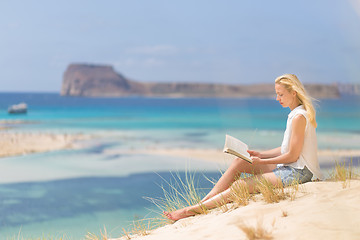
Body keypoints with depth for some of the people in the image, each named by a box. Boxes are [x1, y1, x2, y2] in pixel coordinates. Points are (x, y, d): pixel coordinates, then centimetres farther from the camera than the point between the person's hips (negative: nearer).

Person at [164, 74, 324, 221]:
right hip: (289, 167, 10)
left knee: (241, 185, -17)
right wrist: (260, 154, 7)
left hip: (298, 172, -10)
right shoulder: (295, 115, 14)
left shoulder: (299, 117, -18)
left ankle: (191, 210, -17)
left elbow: (292, 155, -18)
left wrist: (262, 162, -11)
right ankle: (203, 201, -3)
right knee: (238, 162, 0)